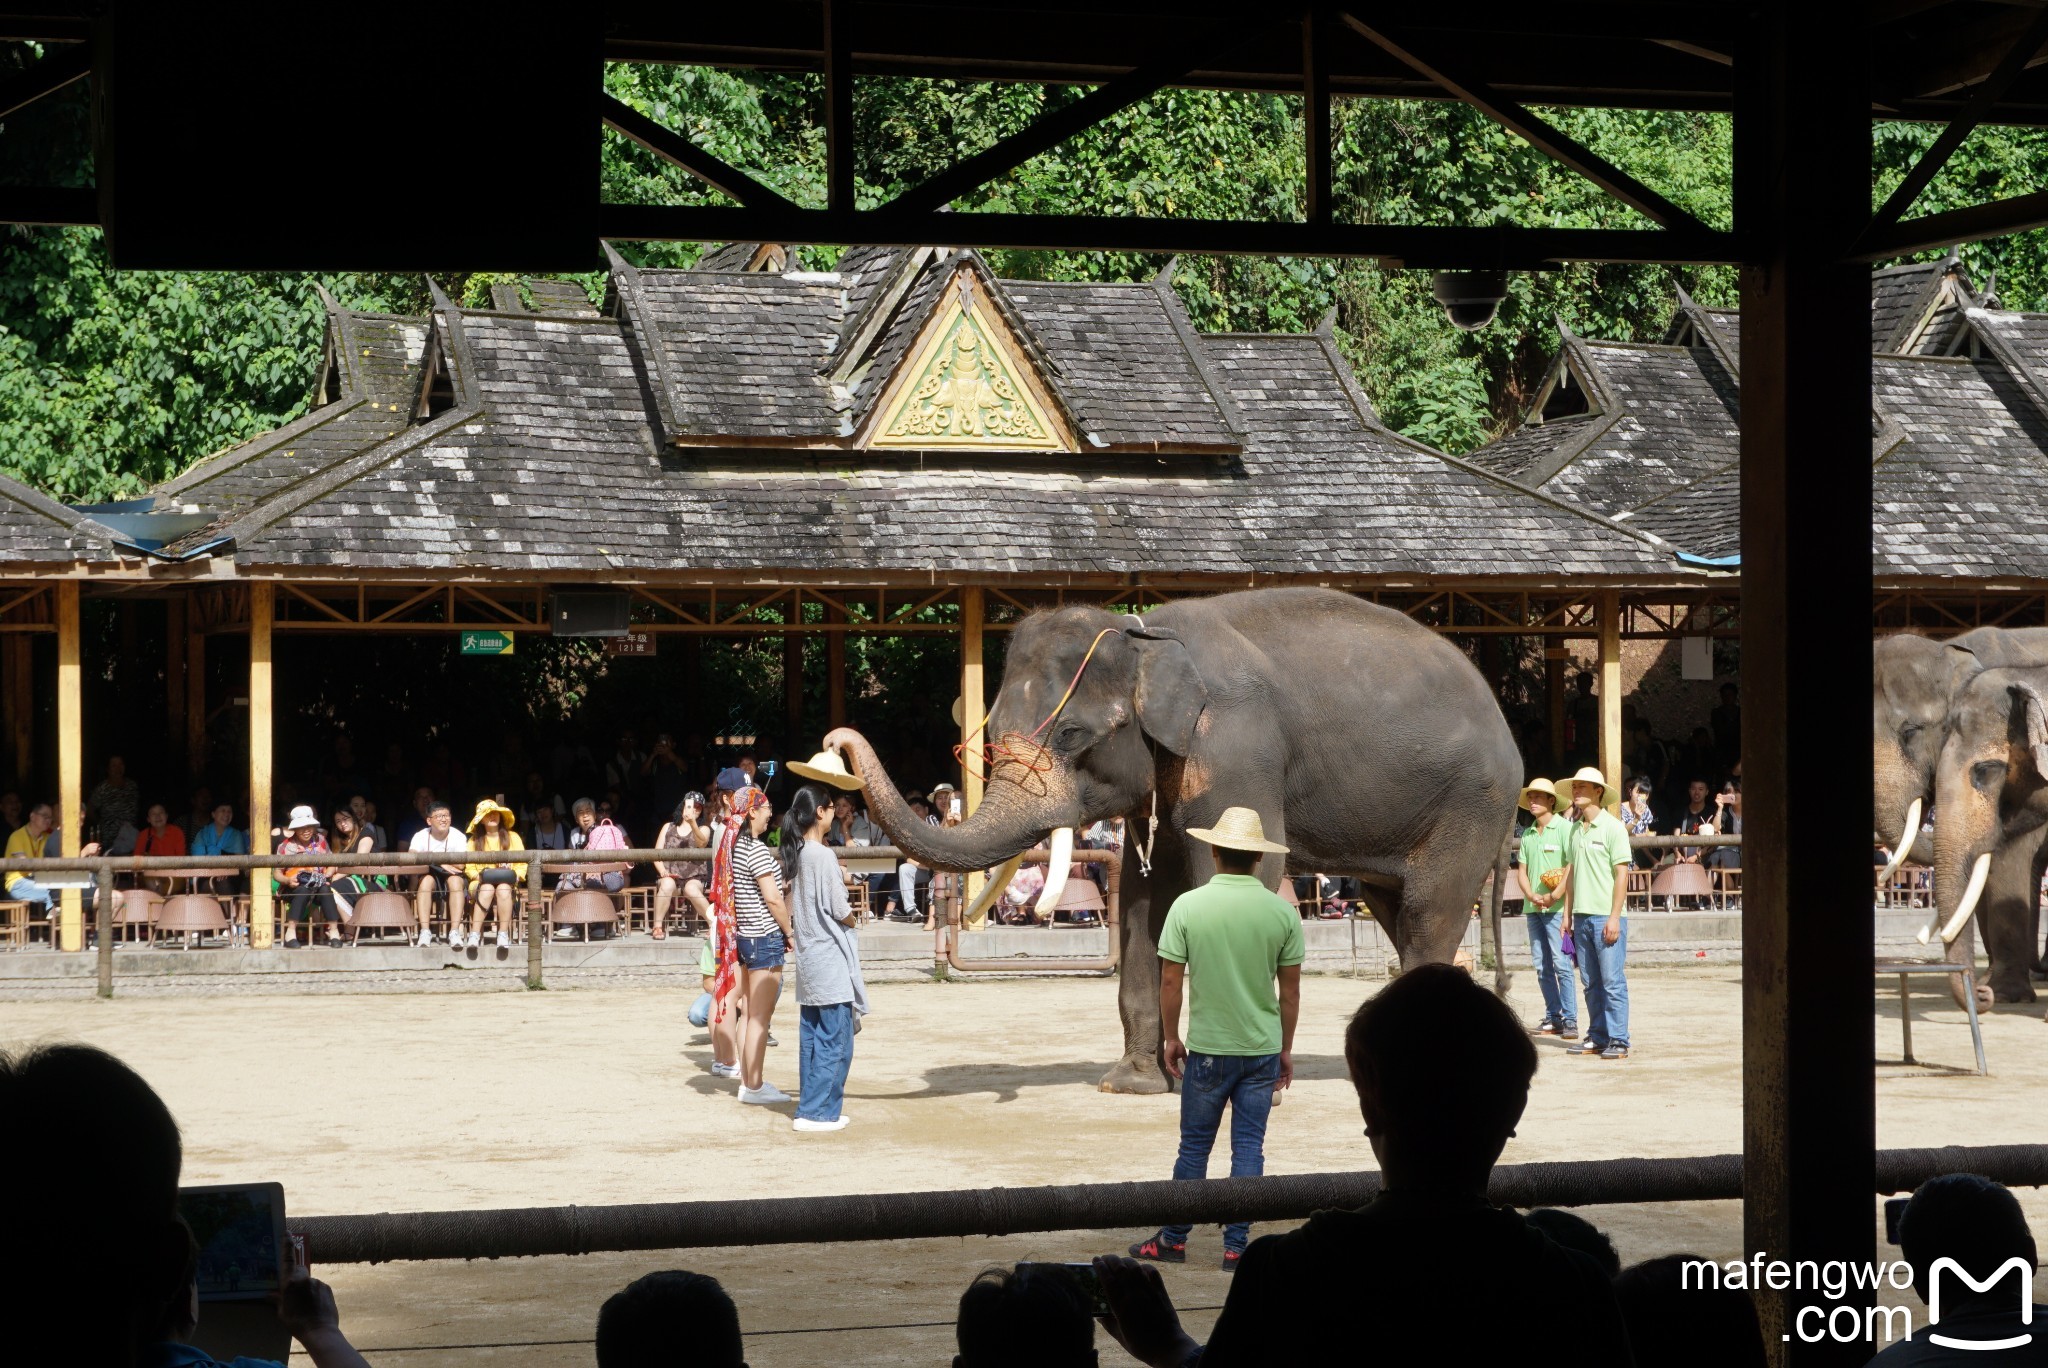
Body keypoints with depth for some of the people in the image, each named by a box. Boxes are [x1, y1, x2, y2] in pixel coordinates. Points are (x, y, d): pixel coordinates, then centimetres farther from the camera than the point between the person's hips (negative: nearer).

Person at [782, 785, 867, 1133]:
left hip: (808, 959, 9)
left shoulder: (796, 854, 8)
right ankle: (818, 1111, -3)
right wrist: (851, 918, 5)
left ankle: (811, 1106, 16)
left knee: (811, 1038, 12)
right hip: (831, 959, -9)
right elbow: (842, 912, -15)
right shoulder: (823, 856, -16)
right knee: (835, 1041, -3)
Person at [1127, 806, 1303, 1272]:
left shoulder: (1188, 906, -8)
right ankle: (1236, 1247, 8)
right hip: (1263, 1048, 1)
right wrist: (1285, 1049, 12)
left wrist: (1170, 1037, 7)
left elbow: (1170, 980, -5)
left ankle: (1174, 1240, 17)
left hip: (1208, 1048, -1)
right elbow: (1290, 989, 1)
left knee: (1194, 1145, 9)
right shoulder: (1281, 911, -3)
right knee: (1249, 1147, 6)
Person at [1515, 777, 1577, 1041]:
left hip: (1556, 908, -7)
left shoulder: (1563, 828, -4)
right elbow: (1522, 870, 14)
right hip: (1532, 908, 7)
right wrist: (1532, 896, -4)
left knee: (1561, 964, -10)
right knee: (1542, 966, 7)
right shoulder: (1527, 834, 15)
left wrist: (1554, 896, -17)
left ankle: (1569, 1019, -9)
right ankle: (1553, 1017, 13)